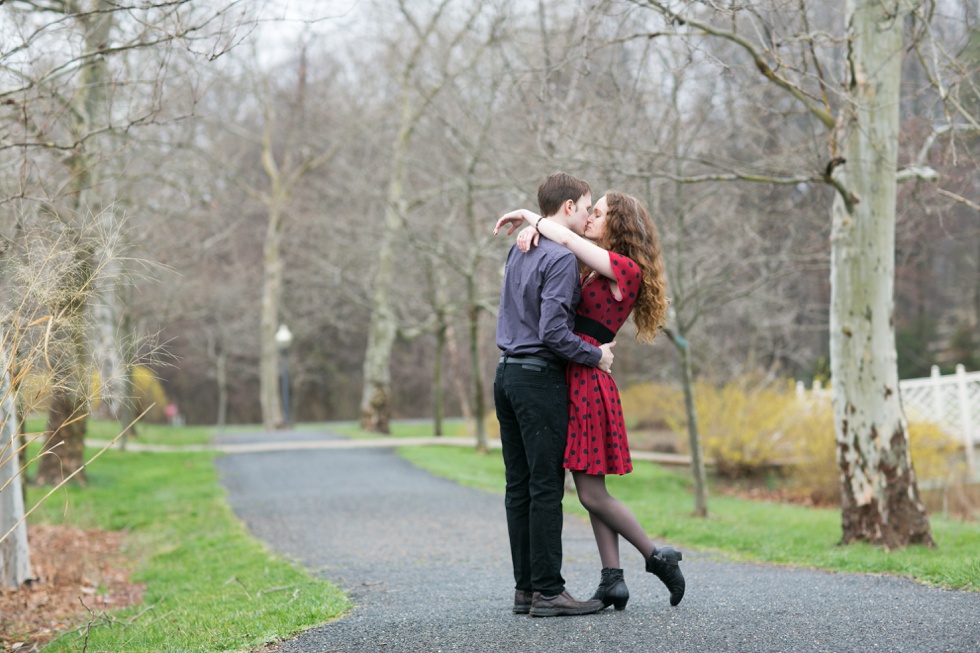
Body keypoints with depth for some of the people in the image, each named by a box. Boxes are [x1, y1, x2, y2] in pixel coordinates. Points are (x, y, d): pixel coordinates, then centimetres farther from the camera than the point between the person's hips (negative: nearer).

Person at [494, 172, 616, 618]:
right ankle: (547, 591, -4)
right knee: (546, 488, -6)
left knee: (519, 487, 9)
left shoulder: (518, 251, 13)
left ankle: (524, 588, 13)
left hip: (507, 375, 9)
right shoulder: (562, 259, -14)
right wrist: (595, 356, -9)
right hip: (540, 378, -9)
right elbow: (552, 331, -21)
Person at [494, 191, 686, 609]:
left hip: (587, 383, -9)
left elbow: (567, 238, -17)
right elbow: (563, 240, 21)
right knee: (591, 492, 8)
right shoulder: (596, 270, 16)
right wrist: (531, 227, -2)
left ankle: (658, 558, 5)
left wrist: (528, 216, -1)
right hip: (572, 382, 9)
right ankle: (612, 580, 9)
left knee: (592, 494, -6)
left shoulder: (625, 269, -9)